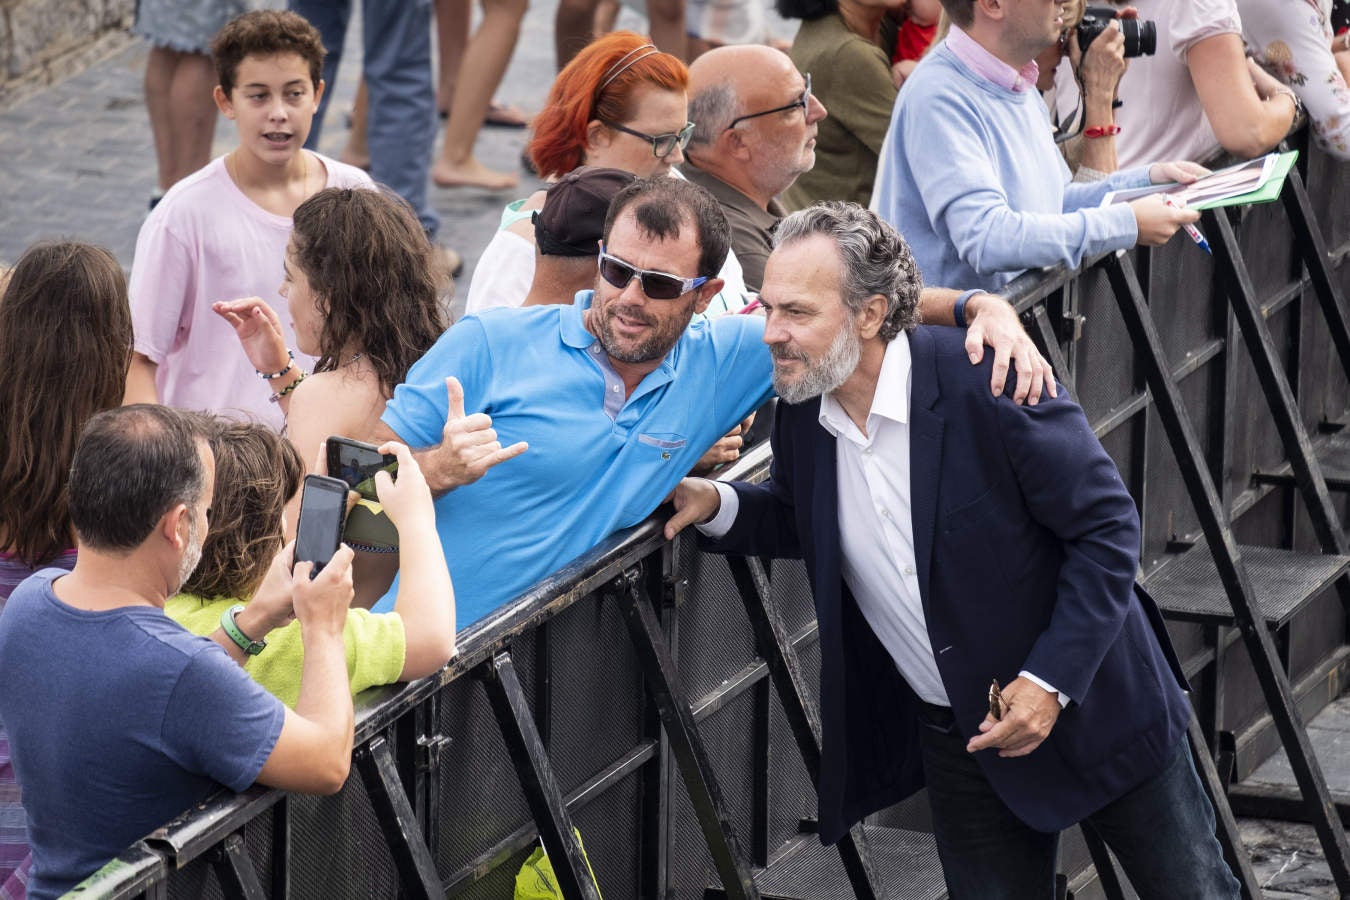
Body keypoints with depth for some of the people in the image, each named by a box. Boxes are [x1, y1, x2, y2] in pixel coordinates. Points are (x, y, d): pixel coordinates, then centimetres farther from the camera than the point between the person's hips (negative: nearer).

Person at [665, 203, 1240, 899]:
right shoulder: (801, 413, -6)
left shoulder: (989, 382, -25)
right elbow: (802, 519, 15)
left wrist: (1052, 679, -23)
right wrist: (716, 506, -7)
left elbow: (1106, 526, -19)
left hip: (1090, 702, -5)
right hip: (957, 737, 5)